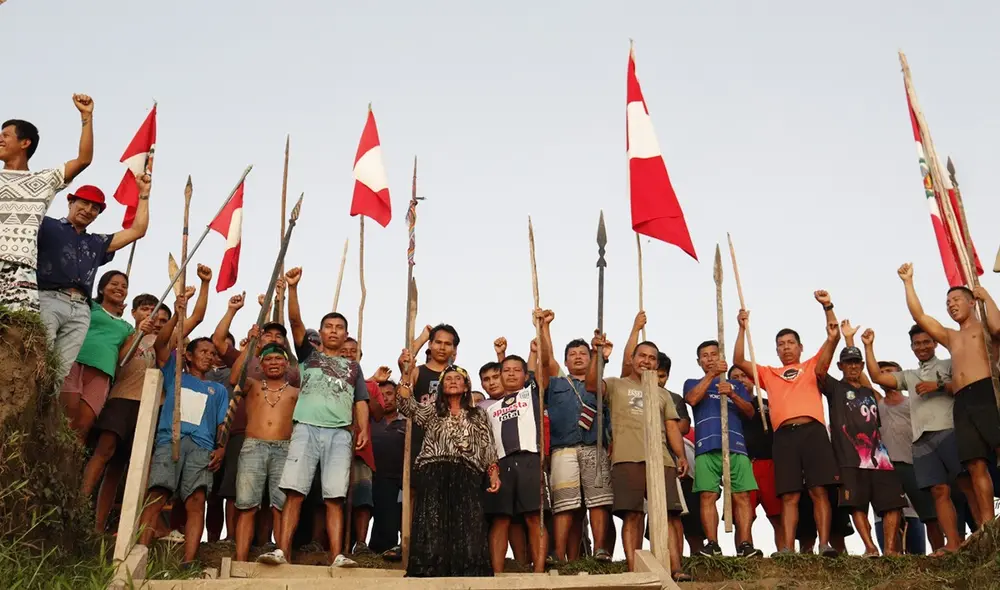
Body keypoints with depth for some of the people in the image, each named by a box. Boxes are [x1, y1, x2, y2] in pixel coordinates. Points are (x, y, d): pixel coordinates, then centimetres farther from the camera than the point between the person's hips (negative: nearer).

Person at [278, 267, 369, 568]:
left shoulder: (352, 367, 24)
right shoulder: (309, 354, 19)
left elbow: (360, 402, 18)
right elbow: (295, 321, 5)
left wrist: (363, 429, 0)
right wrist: (292, 288, -7)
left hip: (340, 433, 1)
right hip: (306, 428, -1)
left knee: (335, 497, -6)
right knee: (294, 492, -10)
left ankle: (337, 556, -11)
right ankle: (282, 552, -12)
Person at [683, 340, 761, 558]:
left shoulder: (736, 385, 25)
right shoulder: (693, 383, 22)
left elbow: (750, 412, 10)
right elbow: (692, 399, -2)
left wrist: (733, 395, -8)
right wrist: (712, 374, -7)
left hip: (736, 446, 1)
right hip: (706, 448, -1)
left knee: (742, 497, -9)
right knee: (708, 496, -10)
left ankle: (745, 544, -11)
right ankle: (712, 545, -10)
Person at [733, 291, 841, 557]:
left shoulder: (812, 367, 21)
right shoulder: (768, 374, 24)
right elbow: (739, 361, 16)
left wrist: (827, 307, 6)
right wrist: (743, 328, 11)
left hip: (813, 430, -1)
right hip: (784, 435, 1)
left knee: (819, 490, -6)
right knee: (789, 495, -3)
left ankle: (825, 544, -7)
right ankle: (787, 548, -7)